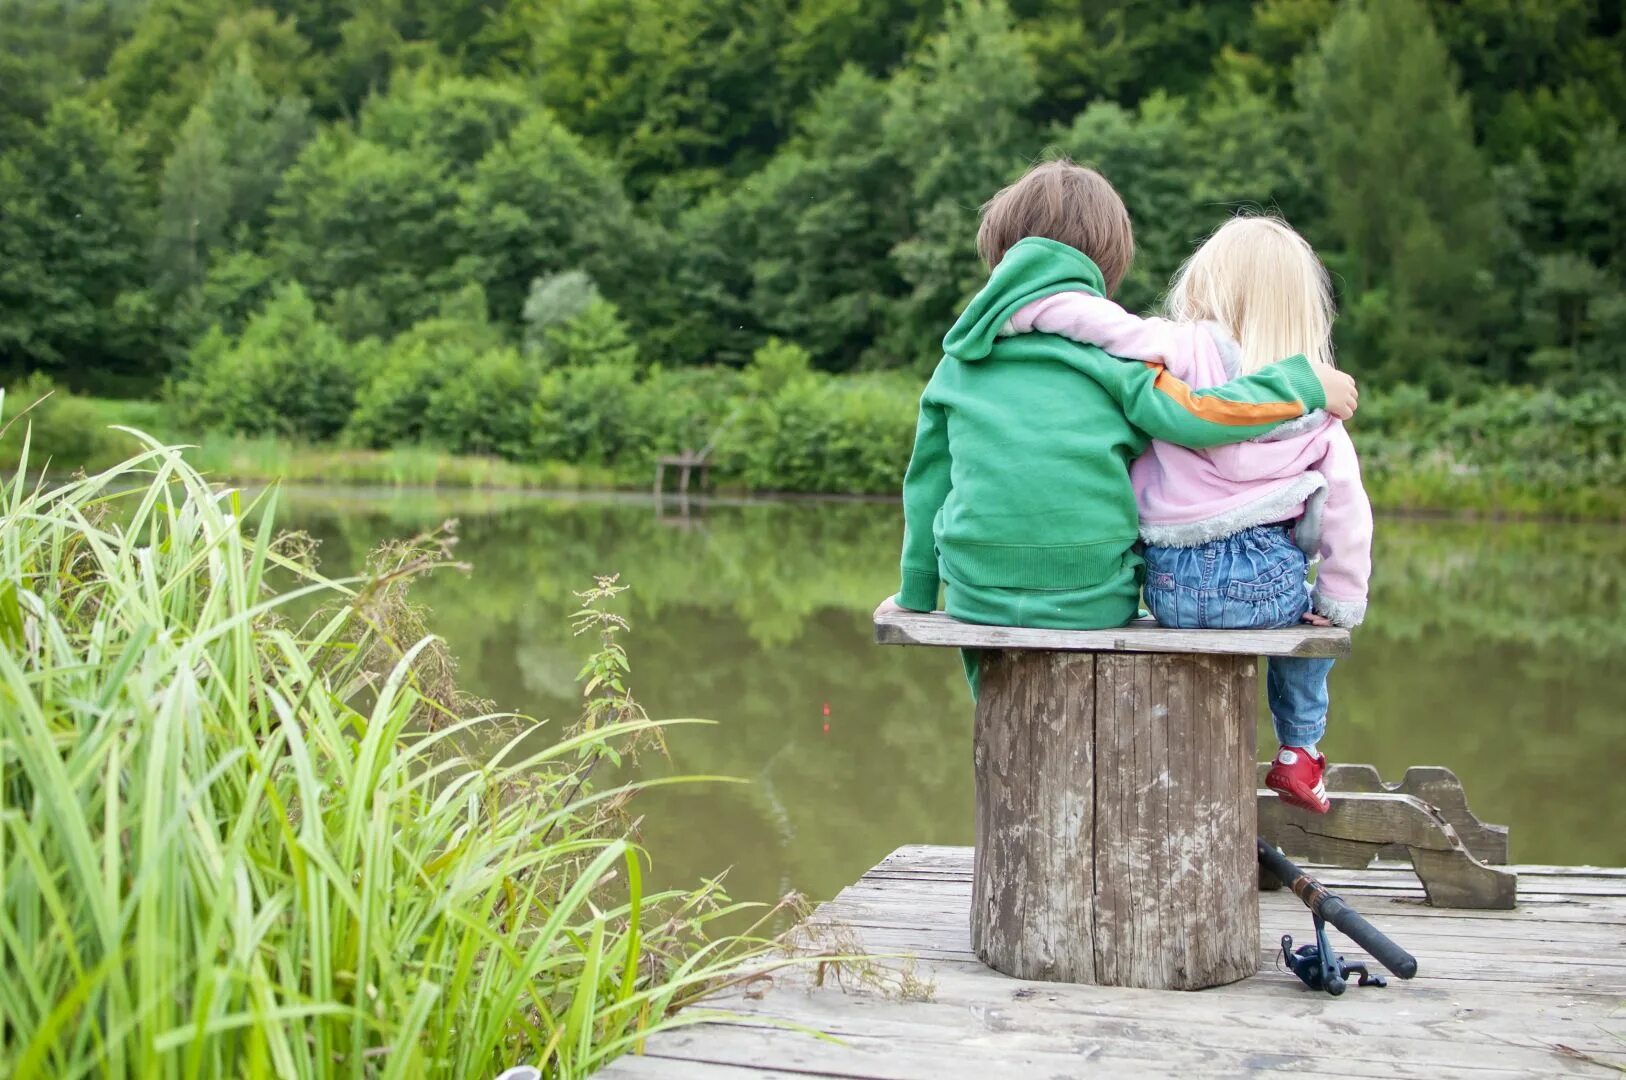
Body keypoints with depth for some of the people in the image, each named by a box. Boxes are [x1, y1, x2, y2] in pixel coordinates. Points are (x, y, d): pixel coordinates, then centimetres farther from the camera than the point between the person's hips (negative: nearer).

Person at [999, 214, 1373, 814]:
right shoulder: (1317, 400, 2)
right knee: (1314, 613, 35)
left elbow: (1094, 319, -18)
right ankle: (1300, 753, 35)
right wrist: (1341, 602, 9)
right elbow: (1346, 505, 1)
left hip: (1171, 587, -1)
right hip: (1267, 584, 1)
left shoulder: (1186, 352, -8)